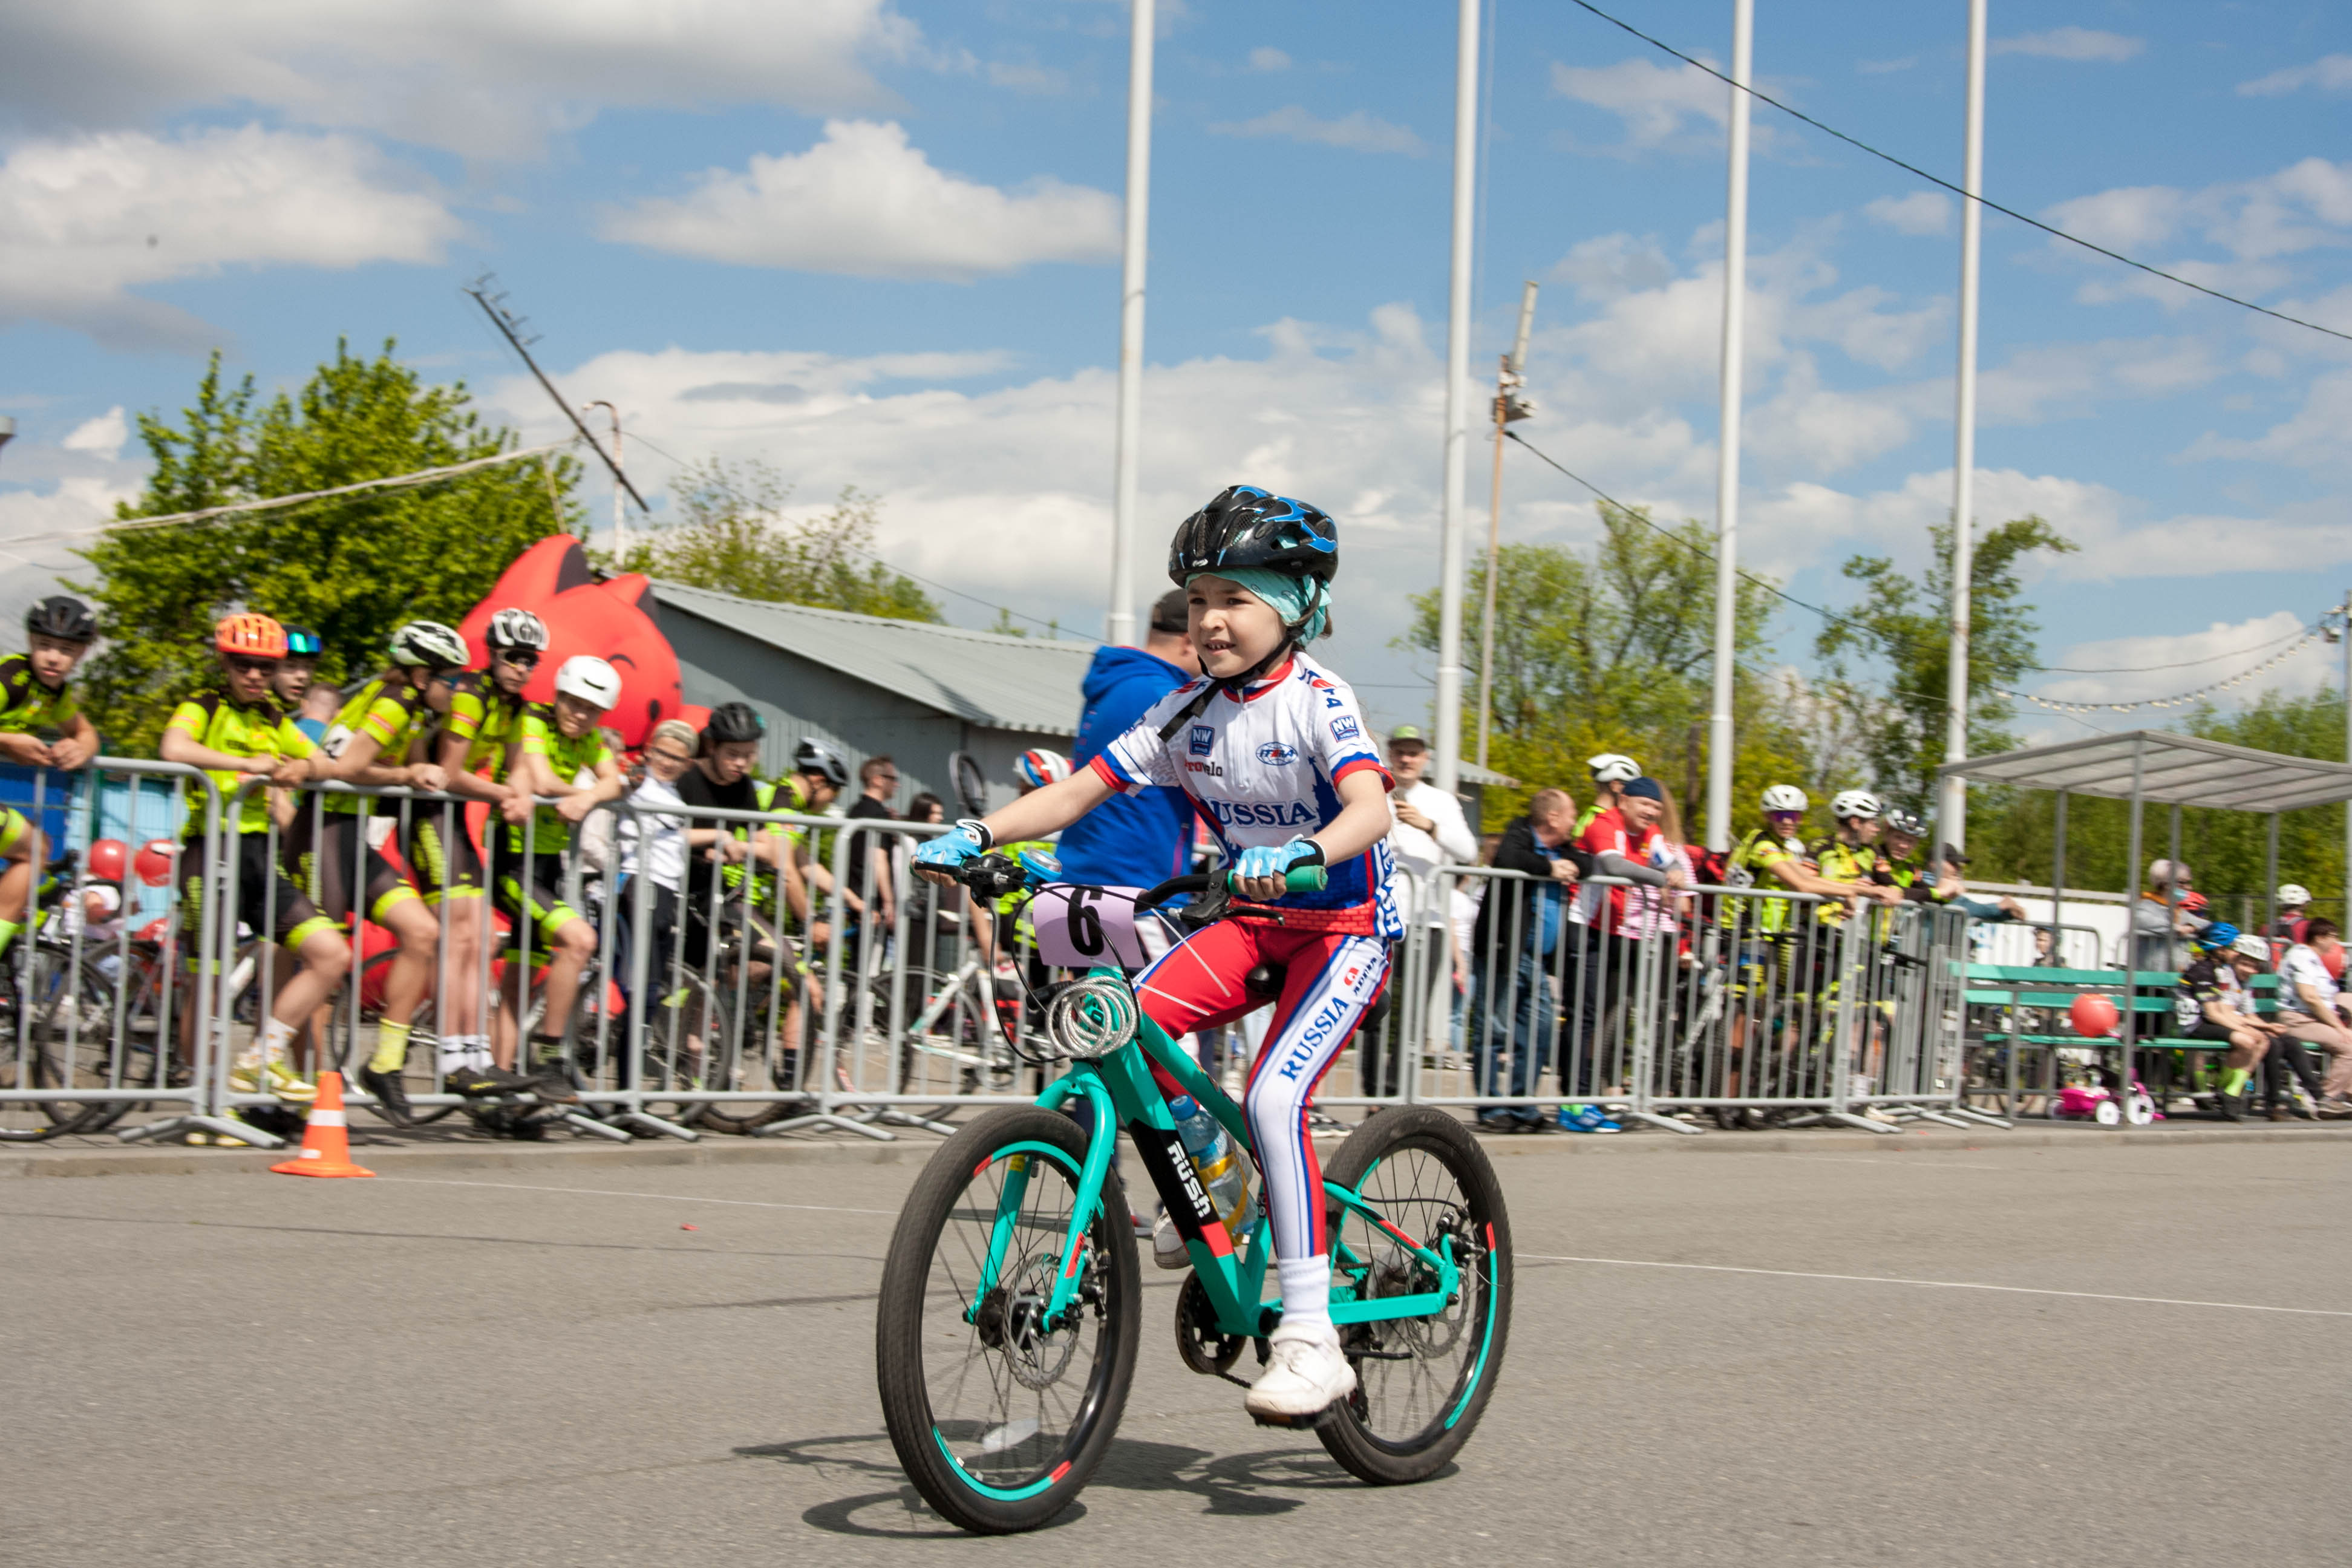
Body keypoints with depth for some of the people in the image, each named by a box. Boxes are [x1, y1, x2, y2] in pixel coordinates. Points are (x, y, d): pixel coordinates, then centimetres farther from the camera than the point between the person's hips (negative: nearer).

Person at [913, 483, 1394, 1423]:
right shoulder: (1187, 711, 2)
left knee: (1273, 1097, -25)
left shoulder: (1317, 701, -16)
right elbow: (1081, 790, 0)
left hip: (1346, 924, -6)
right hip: (1254, 921, 6)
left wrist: (1299, 853, -52)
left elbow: (1369, 808, -31)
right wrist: (978, 834, -15)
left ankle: (1310, 1338, -21)